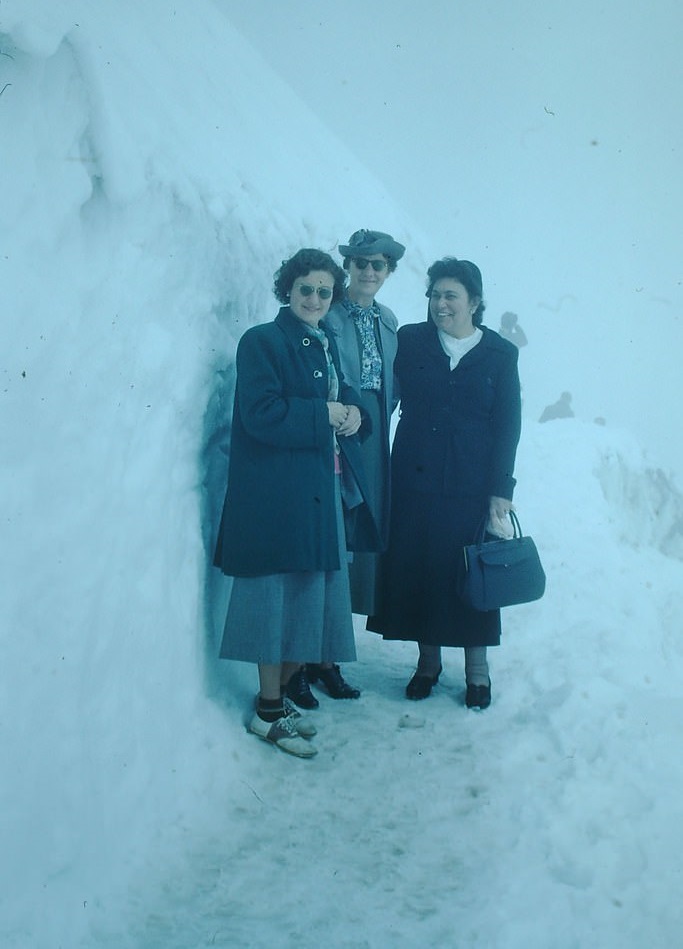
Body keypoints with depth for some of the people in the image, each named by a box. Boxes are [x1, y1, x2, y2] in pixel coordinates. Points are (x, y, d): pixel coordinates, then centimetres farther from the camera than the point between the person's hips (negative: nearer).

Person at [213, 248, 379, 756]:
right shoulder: (262, 342, -7)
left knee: (312, 595, 10)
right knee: (279, 595, -2)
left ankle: (281, 694, 25)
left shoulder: (327, 346, 17)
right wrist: (324, 415, -13)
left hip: (325, 492, 8)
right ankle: (268, 712, 11)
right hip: (278, 494, -8)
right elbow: (261, 413, -18)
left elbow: (347, 397, 20)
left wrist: (353, 413, -3)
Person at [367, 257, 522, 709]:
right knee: (416, 569, 5)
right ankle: (428, 661, 23)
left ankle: (478, 670, 20)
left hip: (472, 481, -1)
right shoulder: (410, 340, 5)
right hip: (415, 477, 1)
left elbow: (508, 426, 0)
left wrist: (501, 491, -5)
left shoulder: (500, 354, 2)